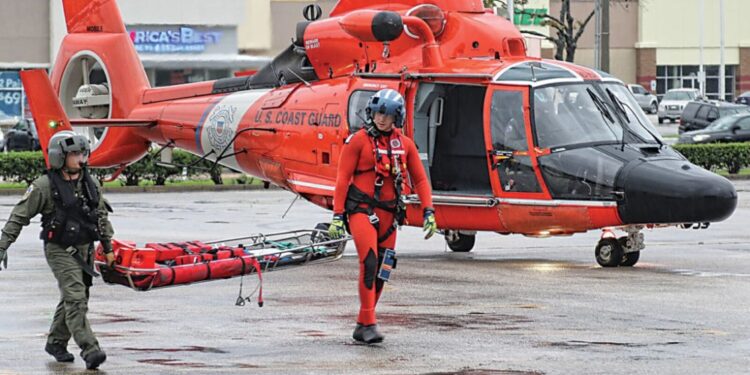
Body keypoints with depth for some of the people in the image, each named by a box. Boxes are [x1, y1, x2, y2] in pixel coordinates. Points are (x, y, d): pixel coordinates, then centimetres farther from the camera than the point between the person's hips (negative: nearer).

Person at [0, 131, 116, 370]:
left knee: (72, 299, 15)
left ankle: (56, 343, 32)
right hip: (59, 250, -7)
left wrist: (108, 248, 19)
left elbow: (102, 217, 18)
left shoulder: (89, 184, 6)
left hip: (84, 250, 7)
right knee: (75, 299, -15)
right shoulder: (44, 186, -11)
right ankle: (90, 350, -22)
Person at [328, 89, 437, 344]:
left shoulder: (405, 144, 9)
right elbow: (342, 179, -3)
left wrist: (428, 212, 2)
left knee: (381, 271, 6)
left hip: (388, 212, 5)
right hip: (361, 208, -5)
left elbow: (420, 179, 13)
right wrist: (337, 216, -9)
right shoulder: (358, 141, -2)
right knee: (369, 263, -20)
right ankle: (369, 324, -20)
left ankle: (362, 327, 15)